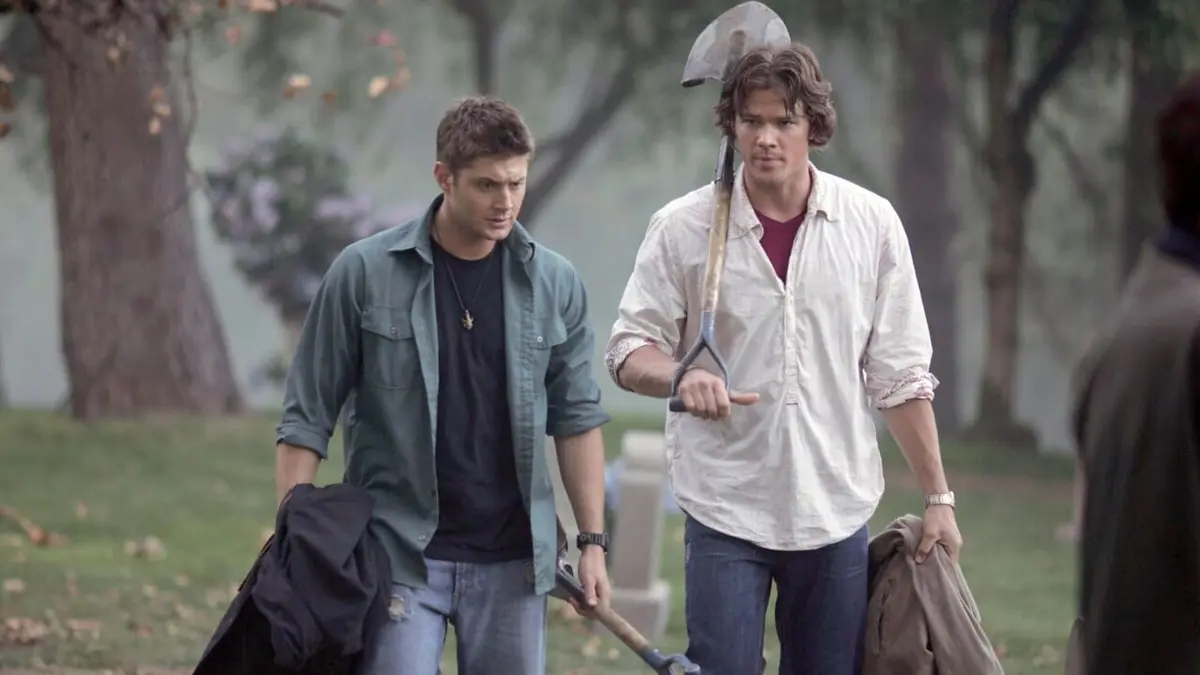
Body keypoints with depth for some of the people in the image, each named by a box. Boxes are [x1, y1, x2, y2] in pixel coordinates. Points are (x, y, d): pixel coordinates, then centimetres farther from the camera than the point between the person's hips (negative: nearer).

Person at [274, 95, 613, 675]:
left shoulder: (554, 283, 4)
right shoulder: (365, 273, -5)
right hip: (398, 555, -3)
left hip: (512, 560, 3)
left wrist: (592, 539, 6)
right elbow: (308, 416, -2)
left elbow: (577, 416, 11)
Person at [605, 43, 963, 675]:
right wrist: (684, 376, -22)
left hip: (836, 511, 2)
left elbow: (899, 375, 6)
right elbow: (629, 352, 1)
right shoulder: (682, 228, -3)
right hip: (726, 507, -2)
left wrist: (938, 496, 5)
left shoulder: (871, 223, 1)